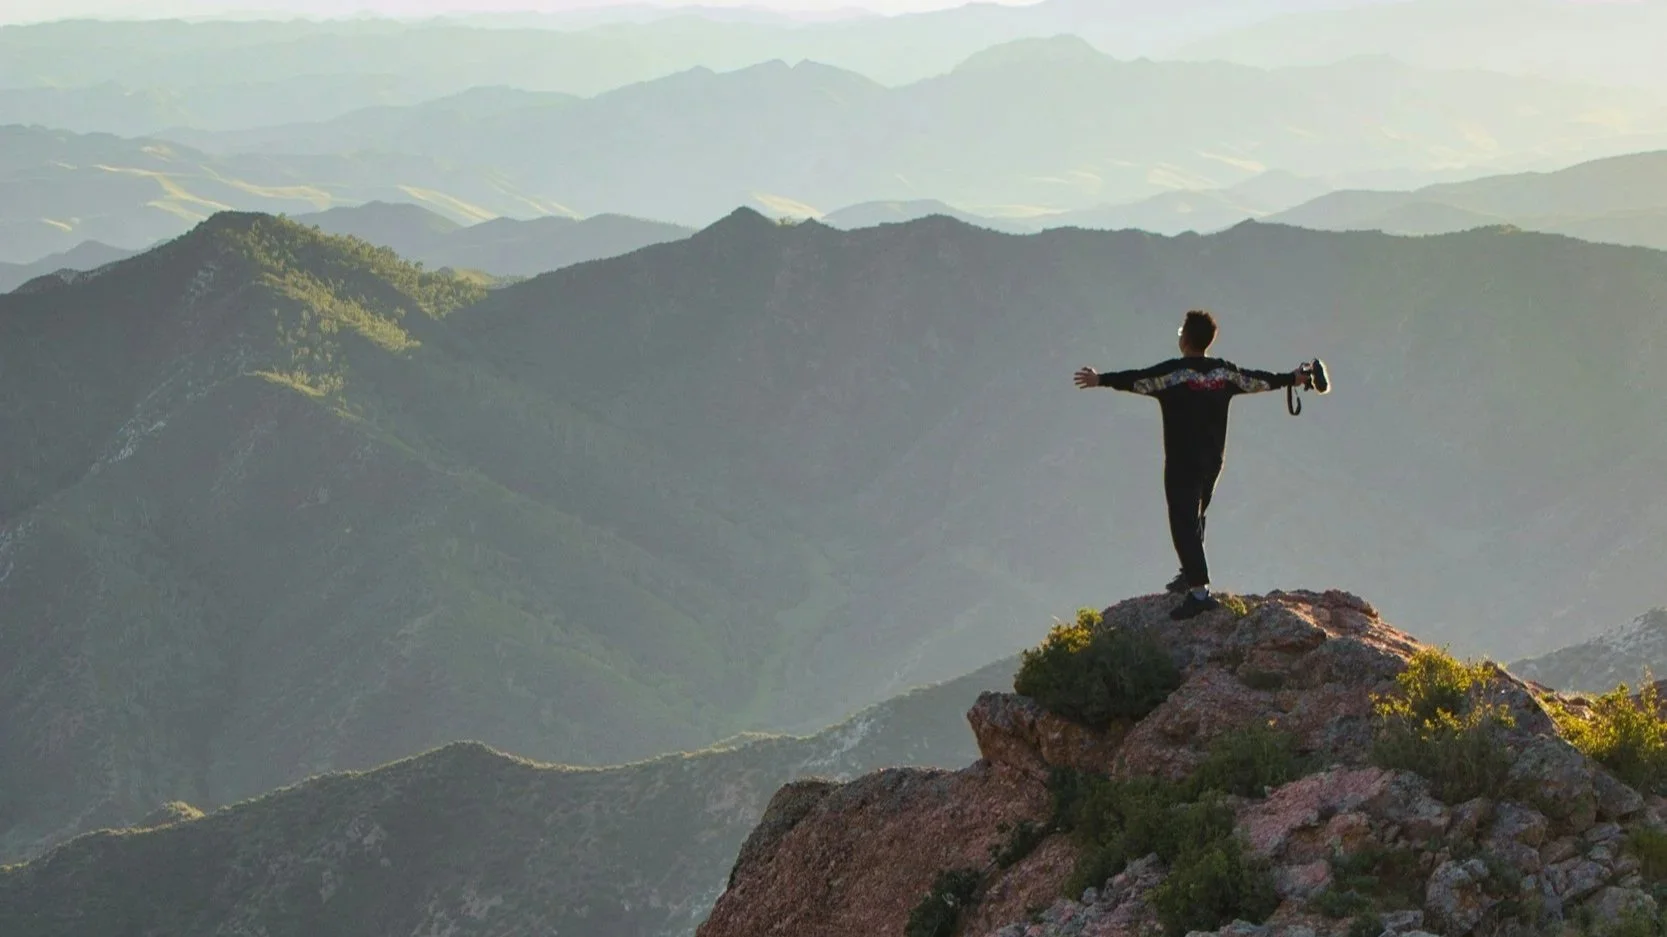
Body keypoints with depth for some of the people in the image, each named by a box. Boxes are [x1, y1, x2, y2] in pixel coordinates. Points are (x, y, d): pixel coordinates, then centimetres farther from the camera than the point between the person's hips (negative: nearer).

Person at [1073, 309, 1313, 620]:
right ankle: (1191, 575, 34)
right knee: (1195, 516, 24)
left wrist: (1101, 380, -15)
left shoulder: (1173, 372, -14)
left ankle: (1199, 589, -17)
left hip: (1182, 462, -7)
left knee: (1184, 522, -8)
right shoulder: (1225, 372, 4)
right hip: (1212, 461, 7)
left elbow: (1137, 380, -19)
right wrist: (1292, 379, 33)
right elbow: (1257, 380, 17)